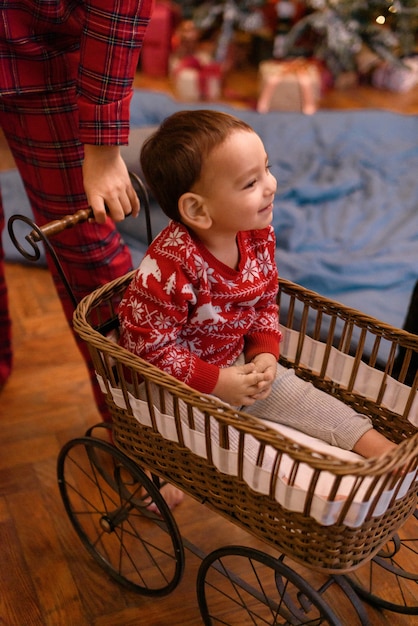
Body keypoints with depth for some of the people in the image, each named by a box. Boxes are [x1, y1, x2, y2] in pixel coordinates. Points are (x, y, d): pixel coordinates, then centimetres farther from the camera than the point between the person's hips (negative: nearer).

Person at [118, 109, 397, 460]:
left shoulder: (258, 235, -10)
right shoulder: (170, 266, -33)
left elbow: (265, 302, 6)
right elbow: (147, 346, -26)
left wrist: (265, 353, -9)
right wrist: (215, 382, -23)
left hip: (239, 364, 6)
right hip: (183, 387, -6)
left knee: (300, 396, 1)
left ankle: (378, 447, 10)